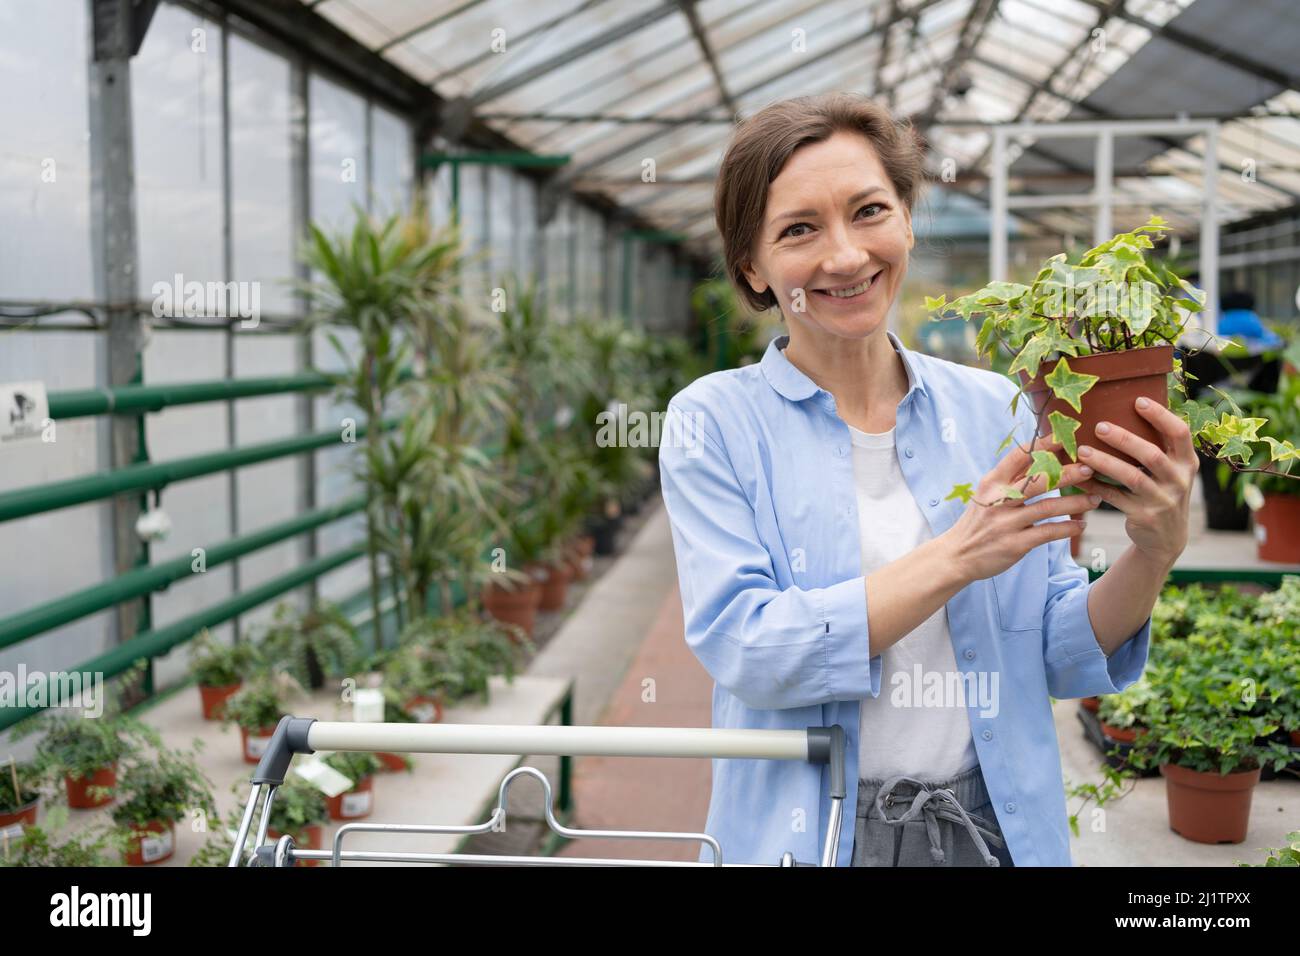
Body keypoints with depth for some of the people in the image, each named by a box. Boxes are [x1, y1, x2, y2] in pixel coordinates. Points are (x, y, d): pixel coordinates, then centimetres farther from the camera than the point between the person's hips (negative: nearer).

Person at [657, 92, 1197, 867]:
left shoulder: (993, 409, -1)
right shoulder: (713, 422, -9)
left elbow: (1059, 659, 1)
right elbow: (743, 648, -20)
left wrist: (1153, 556, -17)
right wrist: (957, 558, -25)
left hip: (1002, 829, 3)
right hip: (807, 835, -2)